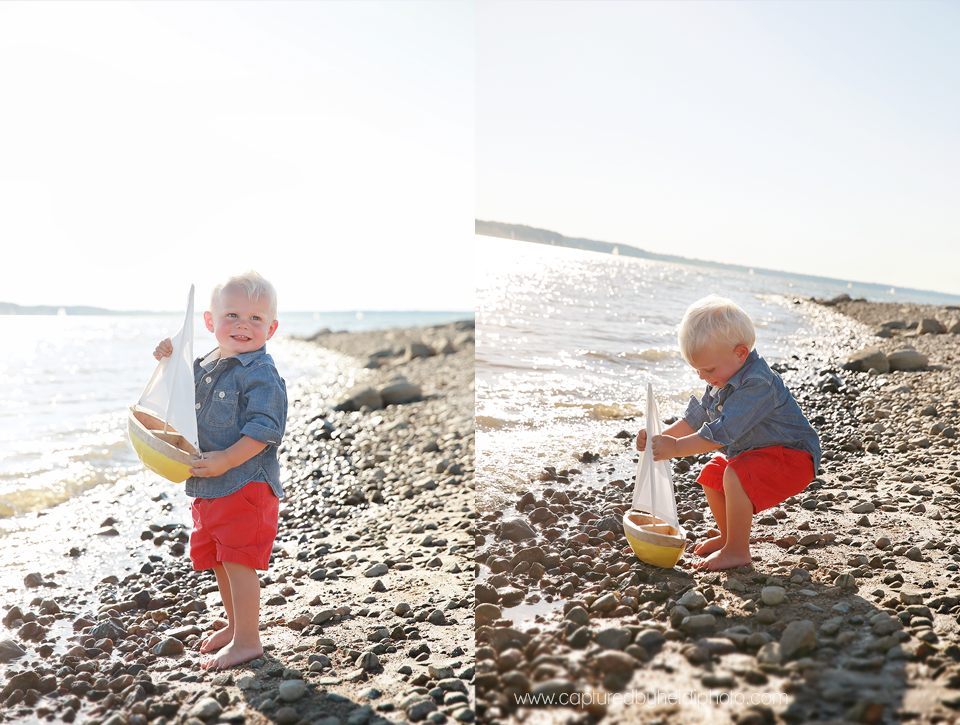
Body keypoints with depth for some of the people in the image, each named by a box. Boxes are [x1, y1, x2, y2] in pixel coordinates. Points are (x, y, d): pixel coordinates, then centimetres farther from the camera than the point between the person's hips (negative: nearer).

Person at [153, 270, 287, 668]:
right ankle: (235, 623, 37)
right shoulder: (203, 366, 10)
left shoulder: (261, 374, -15)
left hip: (246, 484, -9)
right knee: (218, 561, 19)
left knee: (237, 560, -5)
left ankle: (247, 640, 7)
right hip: (207, 488, 9)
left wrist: (225, 460, -25)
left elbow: (264, 429, -21)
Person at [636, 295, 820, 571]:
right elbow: (694, 419, 7)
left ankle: (738, 551, -15)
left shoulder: (757, 384, -32)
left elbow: (721, 432, -35)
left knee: (736, 476, -30)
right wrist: (660, 437, -6)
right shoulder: (721, 381, 0)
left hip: (793, 456, -10)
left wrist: (676, 448, -31)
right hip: (752, 452, 10)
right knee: (711, 473, 12)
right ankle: (729, 535, 30)